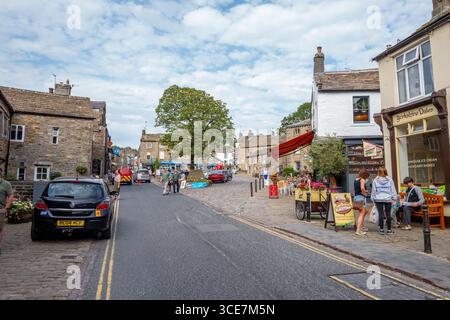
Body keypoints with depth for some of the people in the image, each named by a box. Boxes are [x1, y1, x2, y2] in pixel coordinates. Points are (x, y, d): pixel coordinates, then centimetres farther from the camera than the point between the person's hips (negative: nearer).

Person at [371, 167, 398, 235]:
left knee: (380, 214, 4)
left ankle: (381, 229, 8)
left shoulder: (375, 180, -2)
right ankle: (389, 229, 13)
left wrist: (373, 199, 11)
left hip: (378, 199, 0)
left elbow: (373, 191, 3)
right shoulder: (390, 180, -1)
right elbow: (393, 190, 3)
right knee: (388, 214, 6)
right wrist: (394, 198, 10)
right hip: (388, 199, 0)